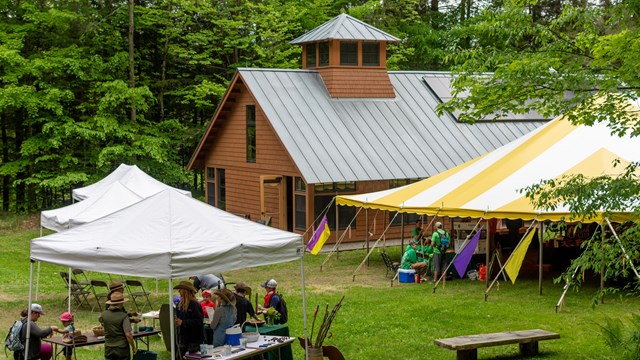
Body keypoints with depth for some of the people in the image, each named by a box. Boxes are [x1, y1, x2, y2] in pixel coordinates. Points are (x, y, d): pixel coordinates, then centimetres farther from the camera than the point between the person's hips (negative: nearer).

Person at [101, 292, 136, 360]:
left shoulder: (104, 315, -4)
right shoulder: (123, 316, -16)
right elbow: (128, 334, -20)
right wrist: (133, 347, -7)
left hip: (109, 349, 4)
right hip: (122, 349, -4)